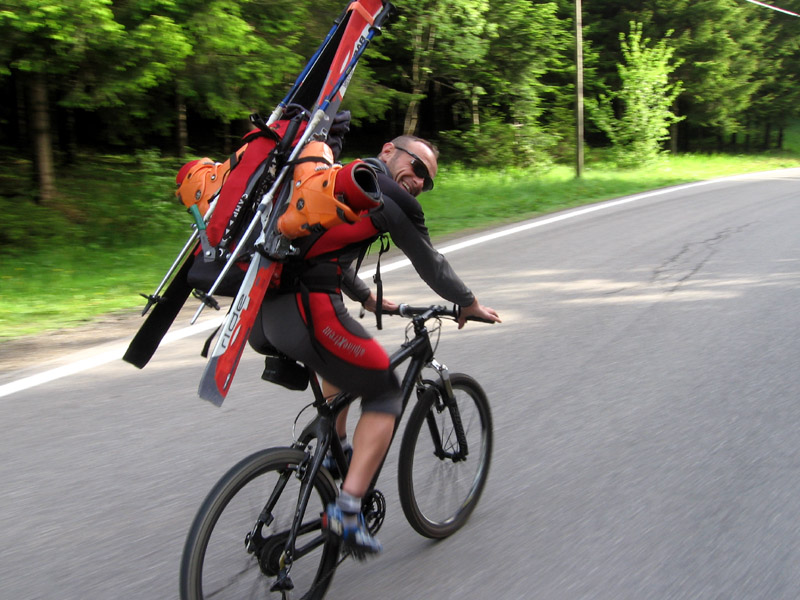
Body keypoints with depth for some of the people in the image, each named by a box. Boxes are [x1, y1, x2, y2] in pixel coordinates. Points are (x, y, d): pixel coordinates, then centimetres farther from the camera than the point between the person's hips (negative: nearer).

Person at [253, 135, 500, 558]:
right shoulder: (389, 195, 0)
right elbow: (430, 264, 9)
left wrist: (367, 299, 49)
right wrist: (470, 305, 25)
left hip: (264, 308, 9)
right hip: (307, 311, -9)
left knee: (342, 359, 36)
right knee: (384, 395, 7)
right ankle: (346, 510, 0)